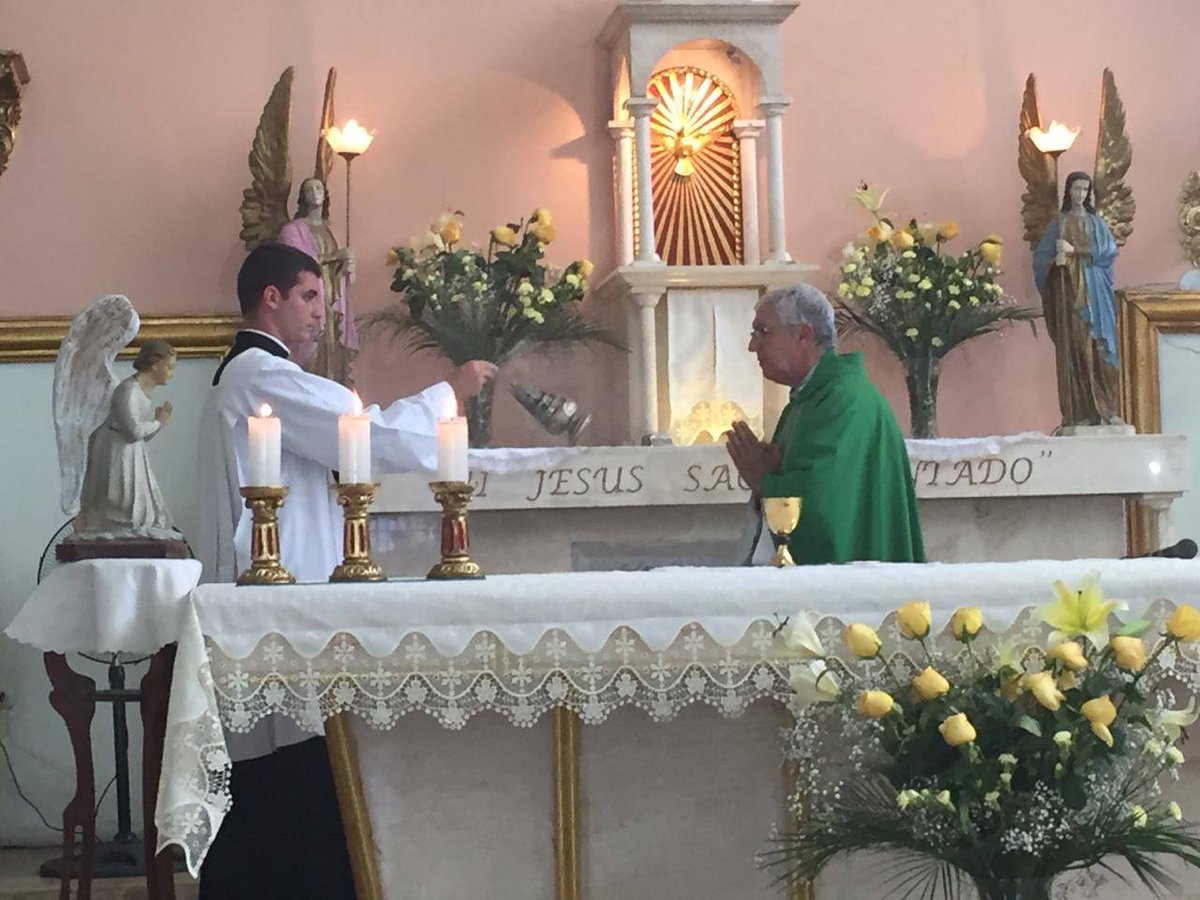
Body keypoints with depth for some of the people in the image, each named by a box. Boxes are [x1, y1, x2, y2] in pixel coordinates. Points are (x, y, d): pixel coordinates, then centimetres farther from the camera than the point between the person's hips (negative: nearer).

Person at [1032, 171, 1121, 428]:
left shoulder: (1097, 223, 12)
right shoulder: (1058, 223, 11)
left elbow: (1109, 250, -3)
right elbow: (1041, 257, 5)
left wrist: (1075, 250, -10)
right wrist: (1055, 261, -17)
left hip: (1093, 291, 0)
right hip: (1067, 289, 0)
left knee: (1095, 345, -7)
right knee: (1071, 346, -6)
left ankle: (1102, 407, -6)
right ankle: (1078, 410, -7)